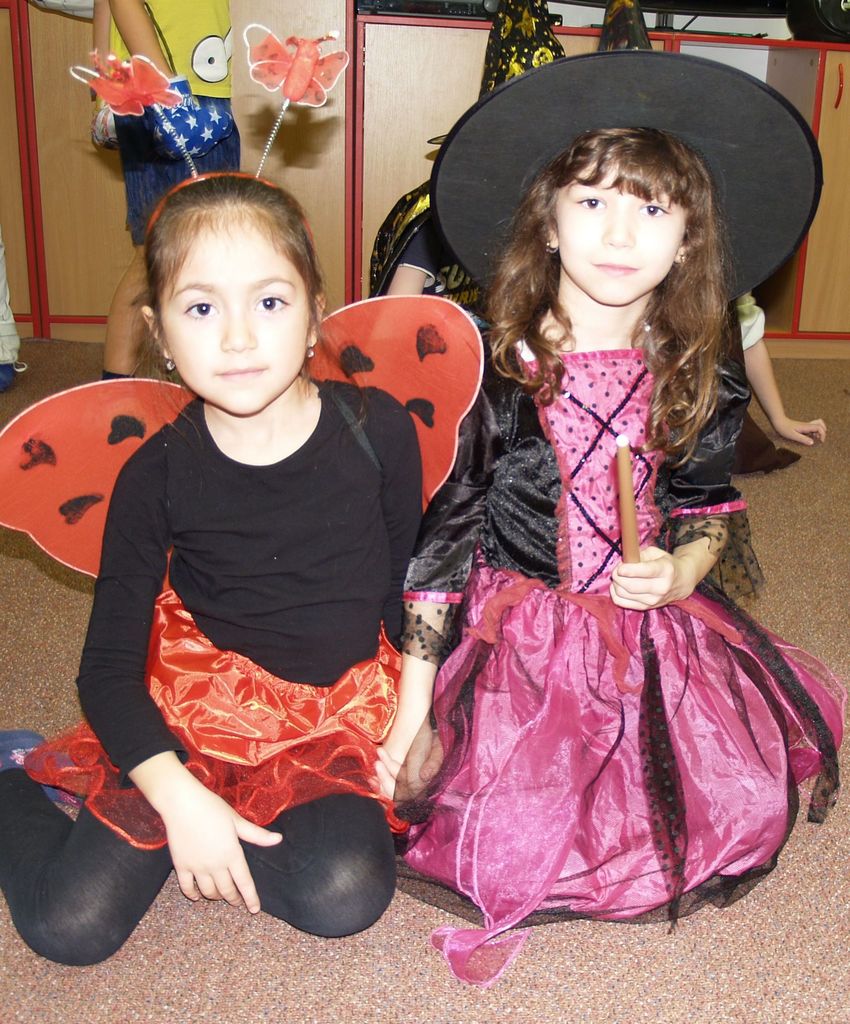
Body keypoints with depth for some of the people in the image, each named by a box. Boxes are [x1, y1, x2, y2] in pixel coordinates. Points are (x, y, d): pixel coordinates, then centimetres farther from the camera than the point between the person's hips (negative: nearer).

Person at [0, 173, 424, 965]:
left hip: (338, 709, 2)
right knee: (69, 924, -12)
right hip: (197, 700, -1)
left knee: (344, 897, -22)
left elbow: (412, 585, 5)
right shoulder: (157, 474, -11)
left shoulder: (378, 429, -10)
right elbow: (108, 666, -8)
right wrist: (179, 799, -19)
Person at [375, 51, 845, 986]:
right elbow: (438, 533, -10)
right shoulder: (490, 369, -13)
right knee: (508, 851, -14)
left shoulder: (698, 376, -2)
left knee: (745, 811, -6)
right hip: (513, 630, -3)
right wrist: (413, 715, -11)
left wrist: (677, 572, -11)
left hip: (652, 628, 4)